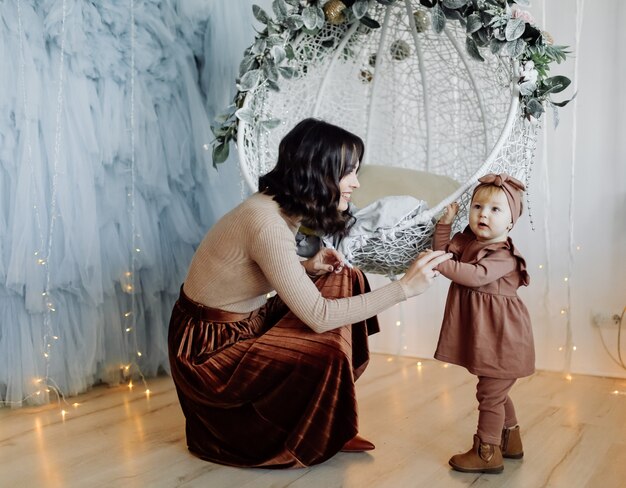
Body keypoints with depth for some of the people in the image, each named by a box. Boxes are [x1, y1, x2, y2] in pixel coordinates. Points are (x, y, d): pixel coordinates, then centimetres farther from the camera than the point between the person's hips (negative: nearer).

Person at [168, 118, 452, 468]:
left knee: (346, 282, 0)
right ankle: (286, 444, 5)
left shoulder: (285, 208, -1)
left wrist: (308, 267, -7)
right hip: (210, 346, -9)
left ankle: (325, 424, 9)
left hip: (245, 323, 9)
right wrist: (405, 287, -29)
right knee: (327, 354, -27)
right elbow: (319, 317, -31)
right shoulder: (267, 223, -30)